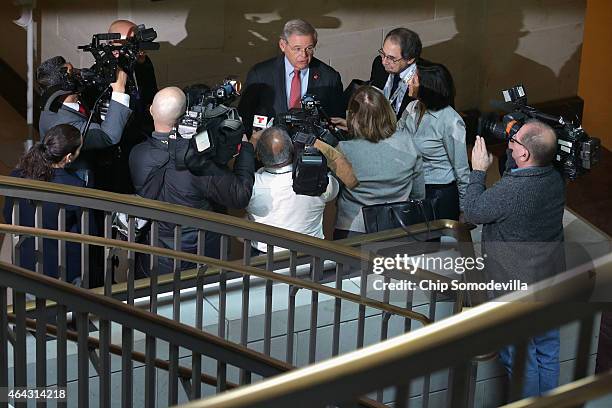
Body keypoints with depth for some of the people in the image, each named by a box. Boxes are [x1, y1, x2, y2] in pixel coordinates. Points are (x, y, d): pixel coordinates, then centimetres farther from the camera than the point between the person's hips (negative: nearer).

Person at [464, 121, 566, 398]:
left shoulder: (510, 191, -29)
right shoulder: (555, 178, -6)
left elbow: (472, 212, -12)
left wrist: (478, 170, -3)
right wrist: (510, 154, 2)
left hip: (519, 291, -8)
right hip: (552, 285, 8)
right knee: (547, 352, 20)